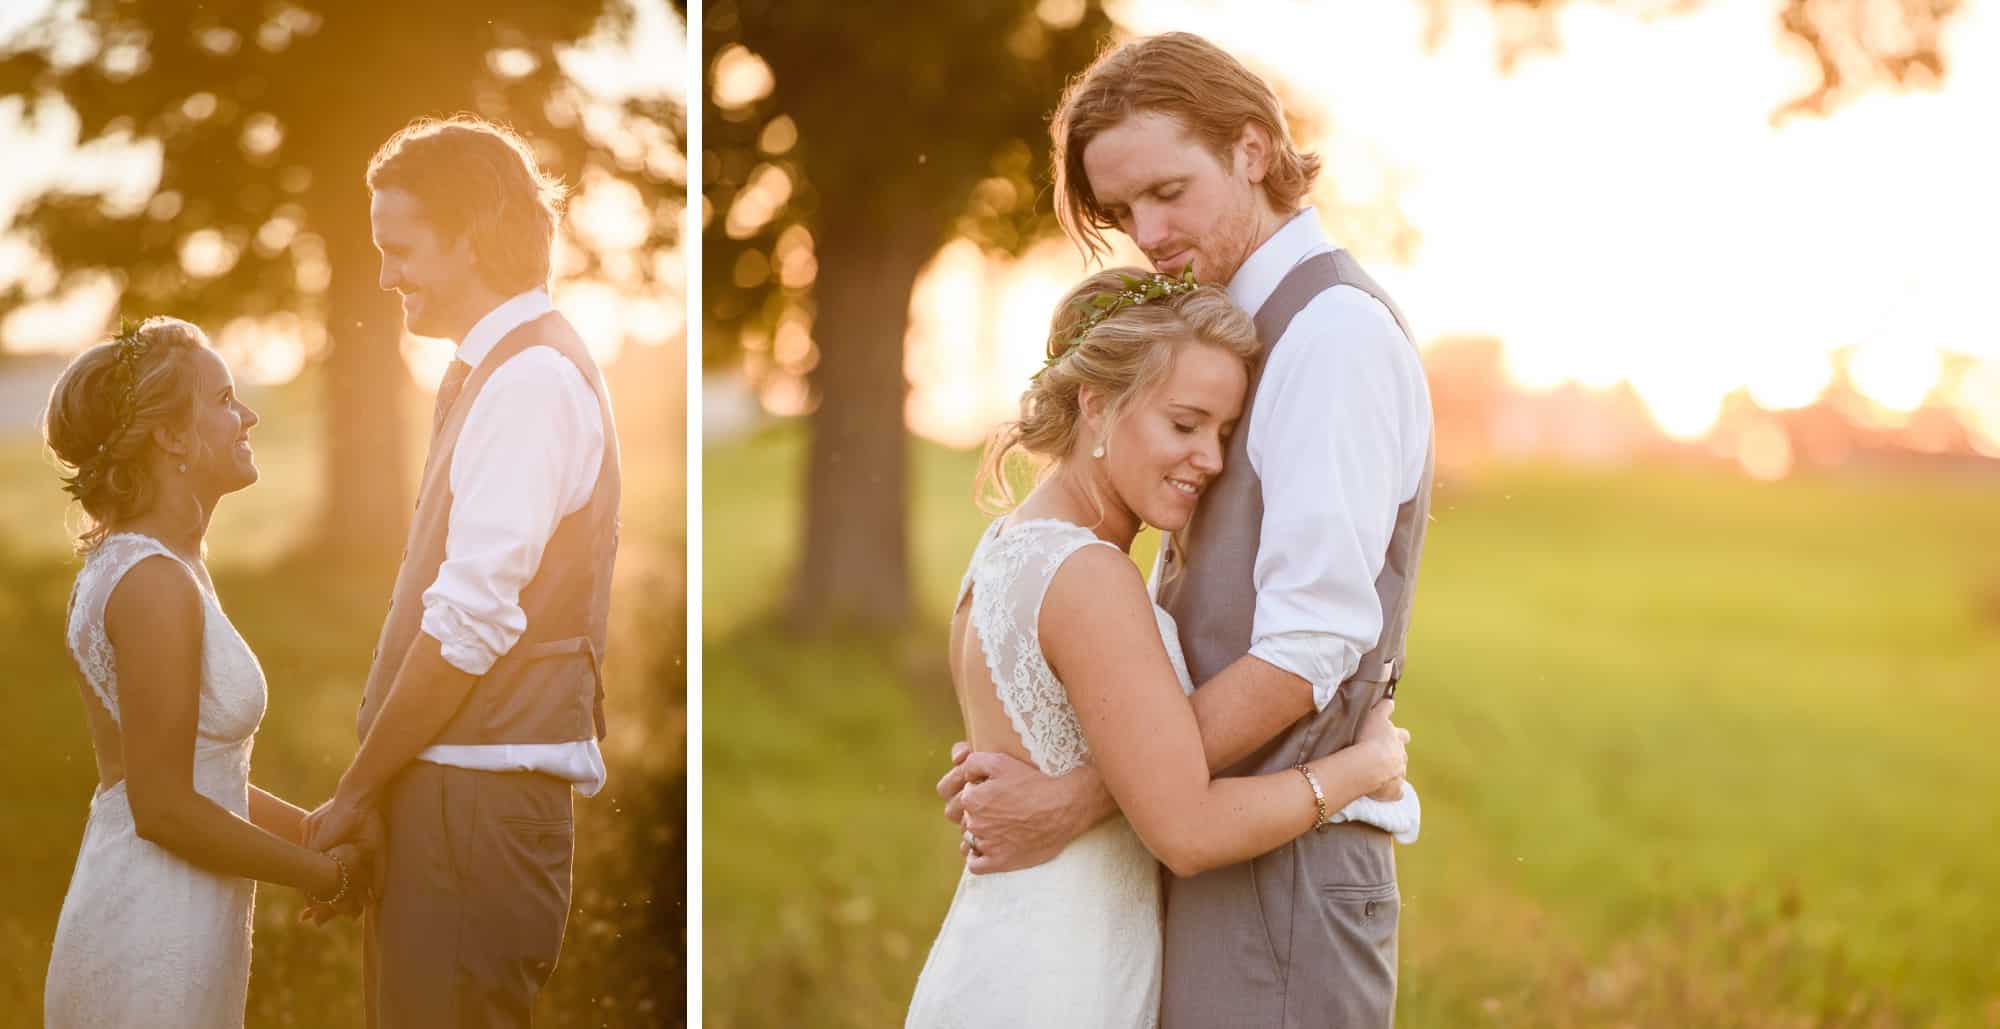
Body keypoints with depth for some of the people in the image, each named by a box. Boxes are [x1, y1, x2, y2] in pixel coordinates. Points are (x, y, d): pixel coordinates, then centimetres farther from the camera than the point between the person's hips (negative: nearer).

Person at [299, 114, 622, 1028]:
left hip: (482, 802, -9)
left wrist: (354, 793, -11)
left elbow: (470, 625, -19)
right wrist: (374, 792, 14)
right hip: (455, 786, 9)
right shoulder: (492, 374, 17)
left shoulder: (530, 379, -14)